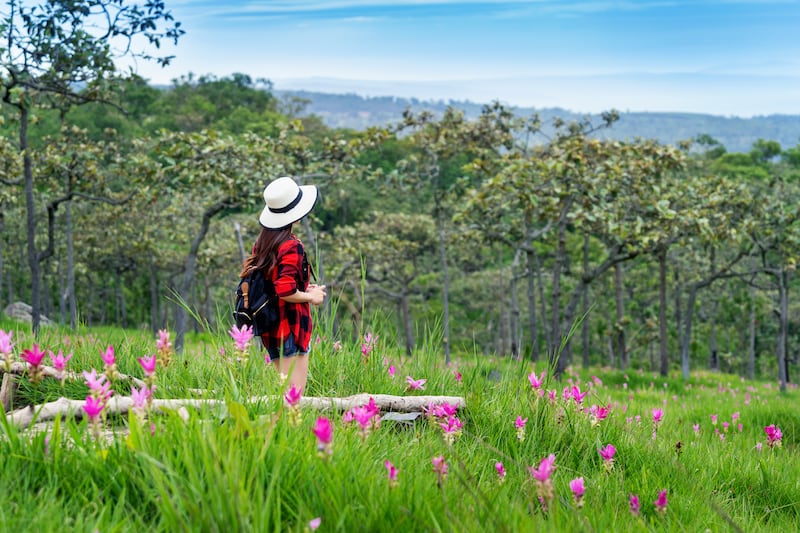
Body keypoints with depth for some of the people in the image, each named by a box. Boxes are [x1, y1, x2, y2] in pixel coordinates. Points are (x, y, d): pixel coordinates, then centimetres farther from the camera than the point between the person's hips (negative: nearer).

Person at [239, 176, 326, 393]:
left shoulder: (262, 242, 9)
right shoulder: (291, 246, -17)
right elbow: (285, 290, -24)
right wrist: (311, 297, -8)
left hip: (269, 329, 9)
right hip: (291, 326, -9)